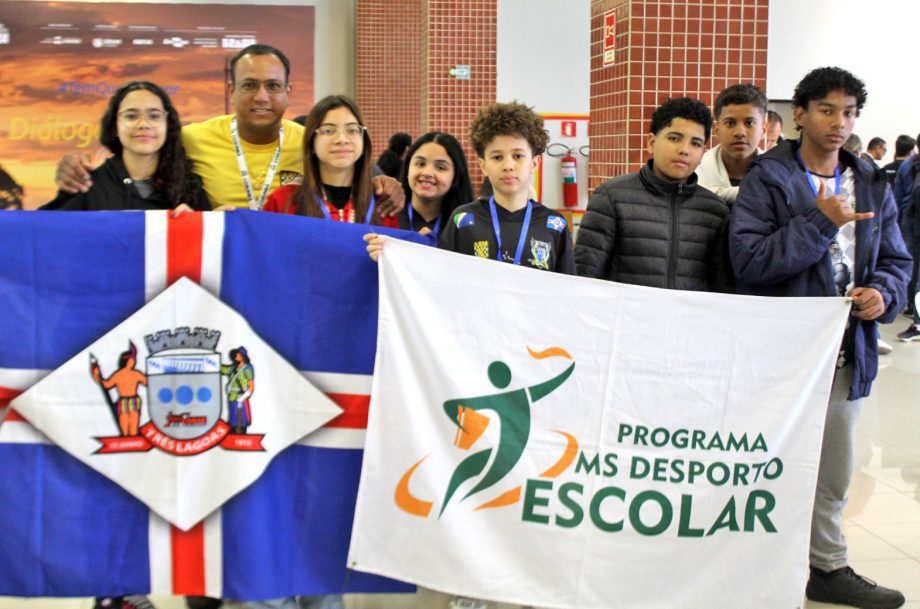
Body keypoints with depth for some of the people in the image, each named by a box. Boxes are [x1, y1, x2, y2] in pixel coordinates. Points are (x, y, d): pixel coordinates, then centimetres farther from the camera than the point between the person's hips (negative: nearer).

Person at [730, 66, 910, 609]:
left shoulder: (872, 185, 11)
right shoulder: (768, 179, -7)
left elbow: (895, 258, 15)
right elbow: (749, 260, -18)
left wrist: (884, 291, -7)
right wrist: (822, 222, -19)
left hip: (847, 352, 6)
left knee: (834, 472, 19)